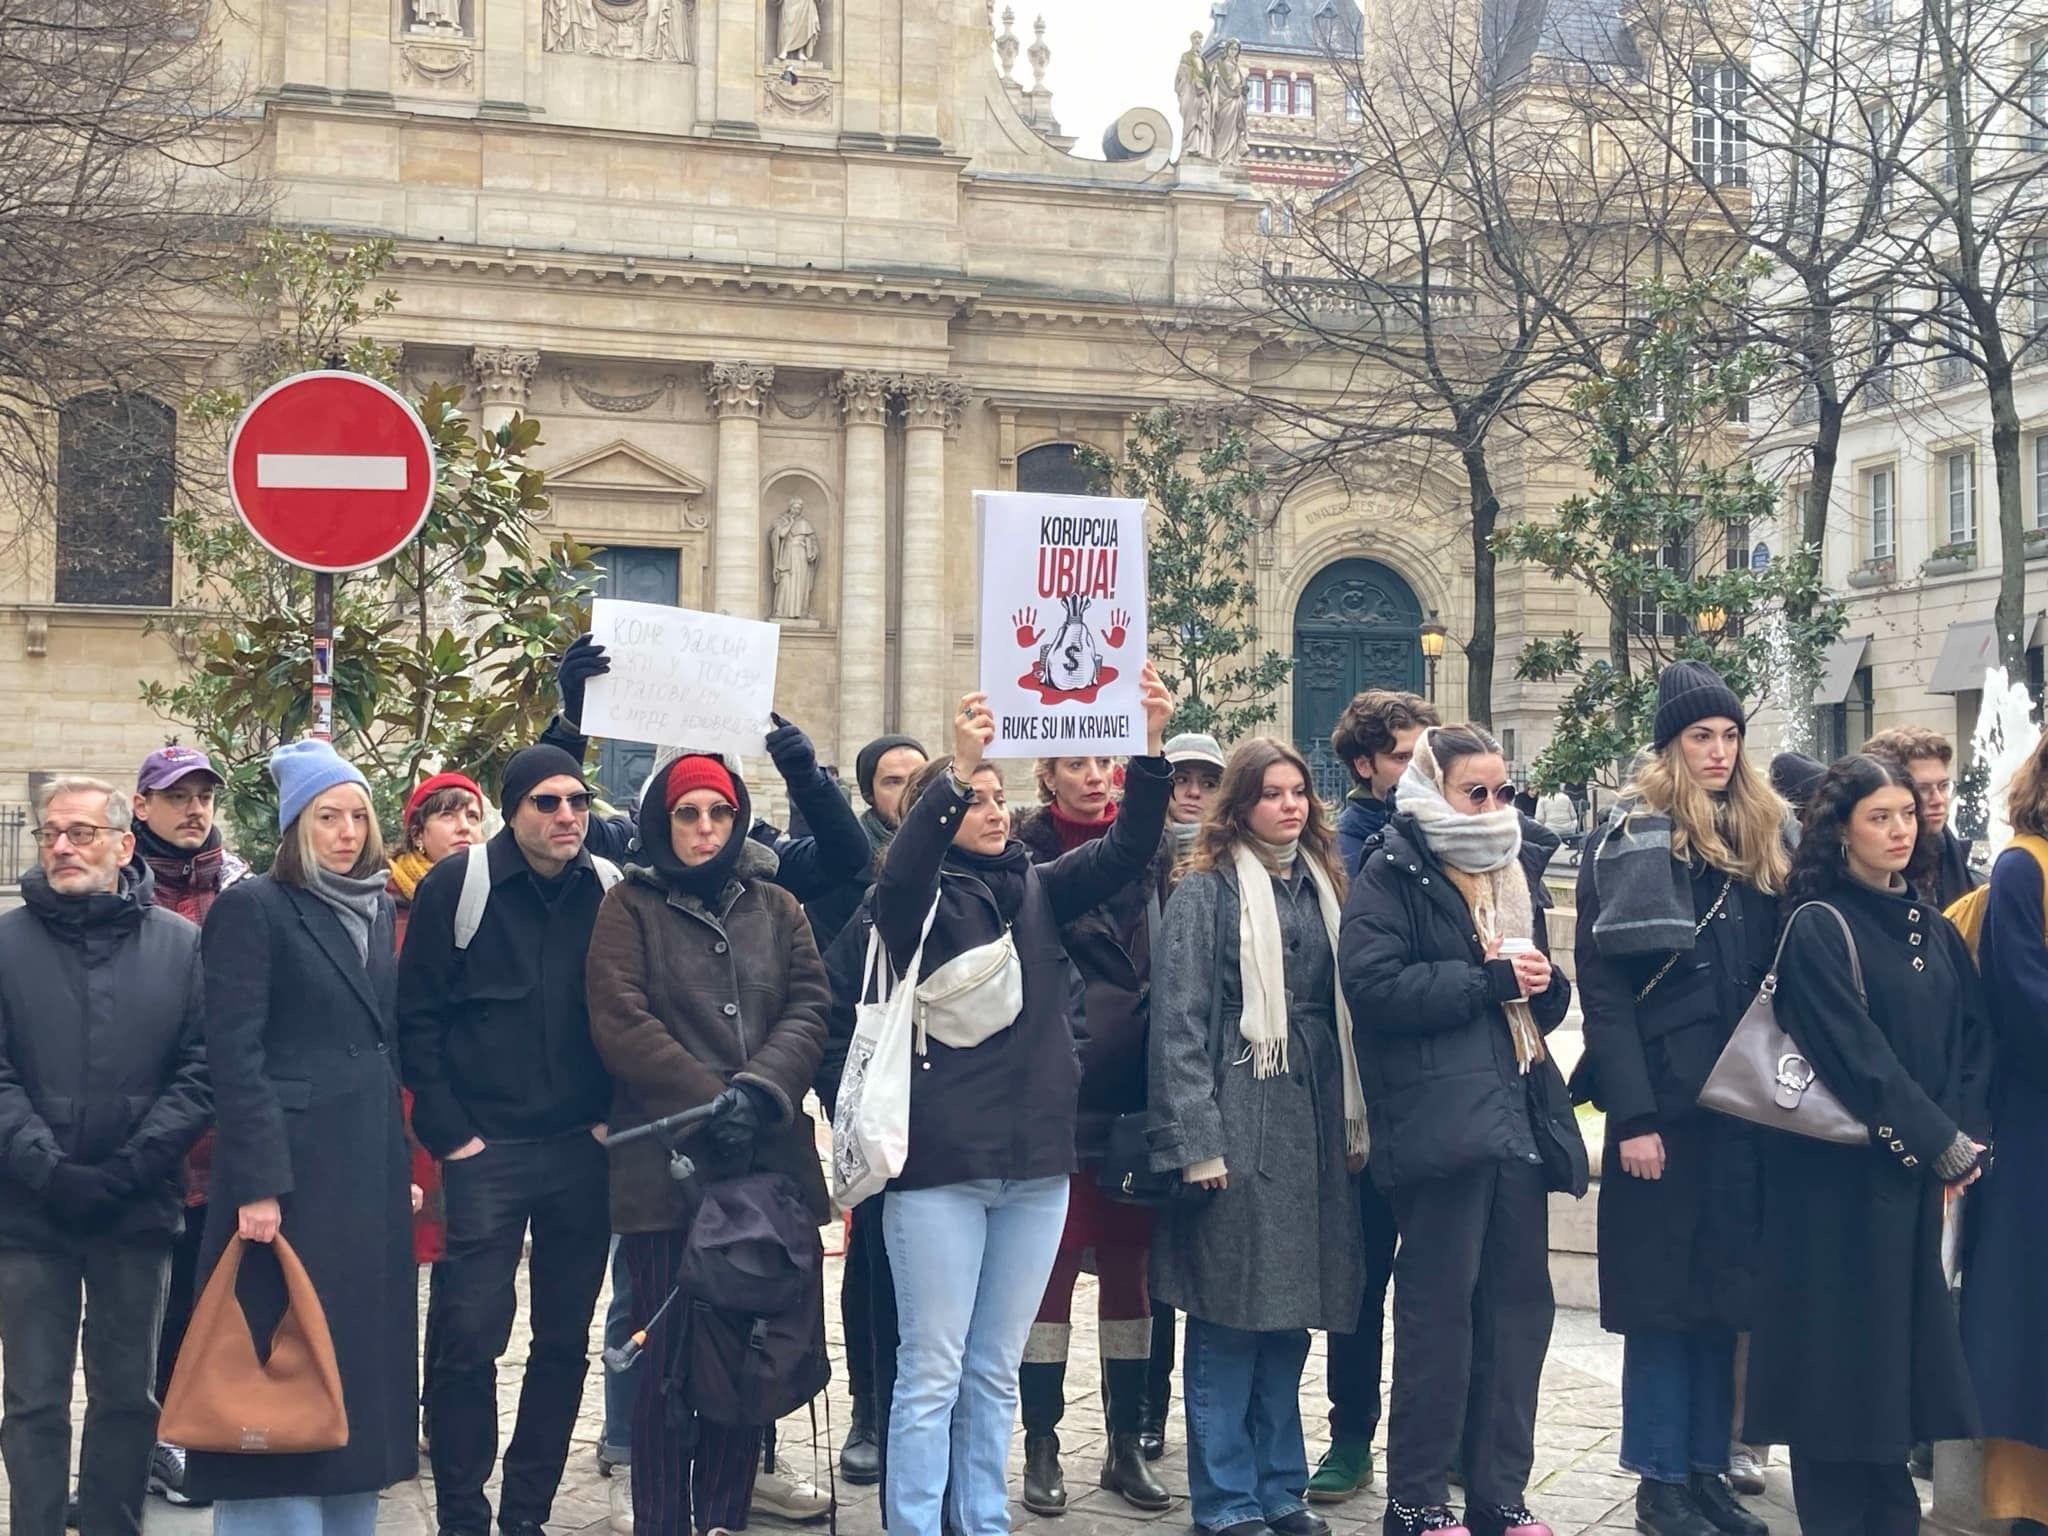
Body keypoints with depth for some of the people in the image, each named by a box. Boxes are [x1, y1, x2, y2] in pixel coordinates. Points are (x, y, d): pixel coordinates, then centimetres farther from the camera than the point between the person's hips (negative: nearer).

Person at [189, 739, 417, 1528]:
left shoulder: (379, 909, 13)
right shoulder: (253, 908, -7)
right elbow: (235, 1057, -13)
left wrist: (401, 1163, 14)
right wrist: (257, 1183, -19)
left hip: (371, 1168, 7)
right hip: (291, 1170, -7)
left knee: (360, 1356, 10)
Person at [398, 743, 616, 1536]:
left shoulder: (610, 891, 4)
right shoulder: (456, 885, -4)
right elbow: (418, 1015, -4)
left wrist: (614, 1114, 1)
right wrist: (447, 1132, -7)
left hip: (583, 1150, 3)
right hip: (483, 1151, -3)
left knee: (565, 1341, 9)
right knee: (469, 1338, -3)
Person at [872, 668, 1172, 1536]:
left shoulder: (1036, 892, 10)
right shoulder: (920, 899, -3)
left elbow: (1126, 851, -1)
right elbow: (899, 872, -26)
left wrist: (1150, 752, -16)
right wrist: (953, 772, -38)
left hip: (1034, 1163, 5)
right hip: (940, 1164, -5)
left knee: (996, 1372, 14)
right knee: (932, 1373, 1)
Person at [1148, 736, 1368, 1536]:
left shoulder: (1320, 885, 13)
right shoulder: (1205, 890, -5)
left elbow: (1342, 1010, 15)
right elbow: (1179, 1022, -9)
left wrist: (1354, 1123, 10)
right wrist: (1198, 1142, -14)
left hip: (1313, 1125, 6)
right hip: (1238, 1124, -6)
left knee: (1289, 1313, 11)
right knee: (1229, 1318, 0)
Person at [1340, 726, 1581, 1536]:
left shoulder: (1516, 875, 19)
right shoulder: (1390, 875, -3)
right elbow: (1374, 983, -17)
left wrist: (1544, 983, 1)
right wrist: (1488, 979, -14)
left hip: (1519, 1115, 7)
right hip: (1440, 1123, -7)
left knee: (1520, 1303, 8)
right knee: (1440, 1308, -4)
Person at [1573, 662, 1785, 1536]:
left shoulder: (1763, 839, 12)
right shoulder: (1628, 840, -4)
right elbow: (1603, 986, -10)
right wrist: (1632, 1116, -16)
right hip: (1664, 1099, -5)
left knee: (1725, 1292, 10)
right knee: (1663, 1294, 1)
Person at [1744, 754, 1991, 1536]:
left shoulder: (1932, 928, 12)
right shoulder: (1819, 927, -9)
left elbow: (1974, 1036, 10)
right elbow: (1854, 1053, -16)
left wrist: (1969, 1134, -5)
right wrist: (1942, 1142, -12)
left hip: (1921, 1176, 6)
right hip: (1841, 1175, -6)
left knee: (1901, 1342, 10)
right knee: (1843, 1340, -2)